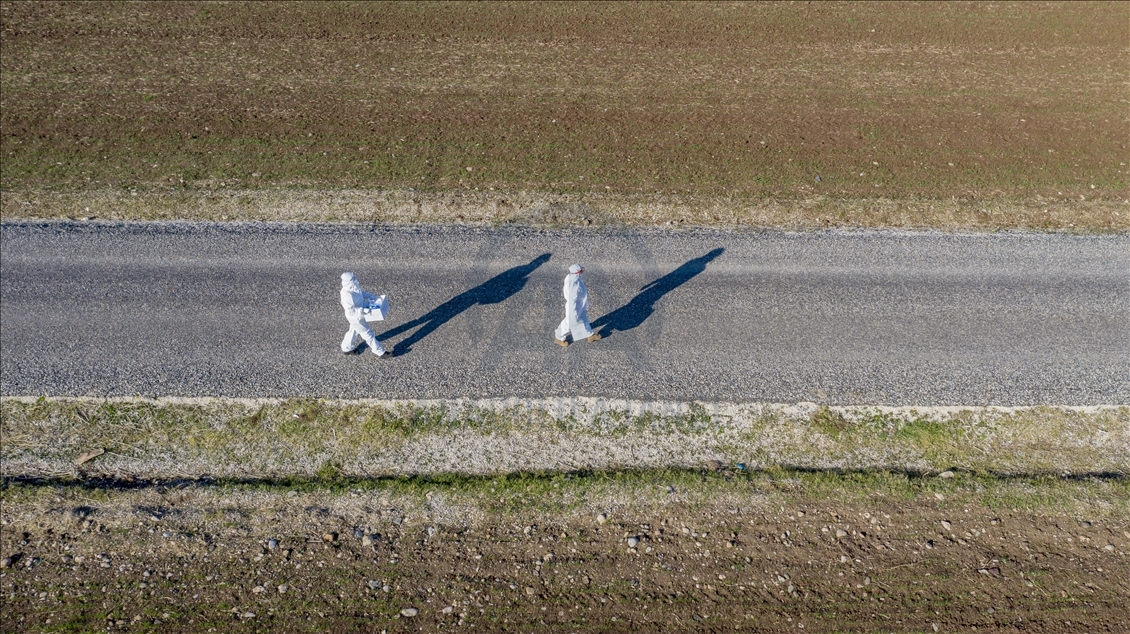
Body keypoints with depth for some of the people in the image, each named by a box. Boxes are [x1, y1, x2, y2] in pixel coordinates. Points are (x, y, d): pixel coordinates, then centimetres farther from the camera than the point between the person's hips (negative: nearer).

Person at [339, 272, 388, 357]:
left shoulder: (353, 288, -7)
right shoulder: (347, 294, -34)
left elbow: (363, 293, 11)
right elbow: (350, 310, -32)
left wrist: (375, 297, 2)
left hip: (358, 315, 9)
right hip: (356, 317, -9)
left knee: (354, 331, 29)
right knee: (368, 334, 4)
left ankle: (346, 348, 50)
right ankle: (380, 352, 18)